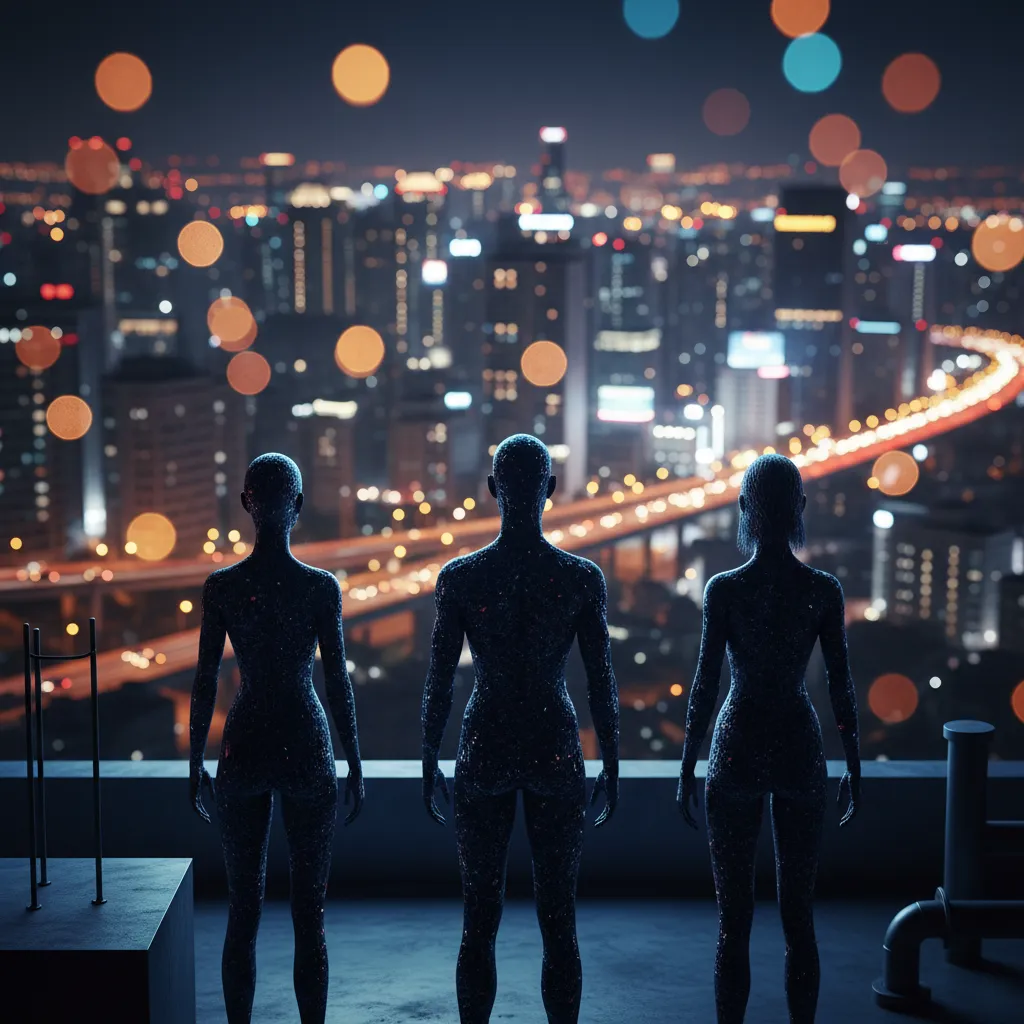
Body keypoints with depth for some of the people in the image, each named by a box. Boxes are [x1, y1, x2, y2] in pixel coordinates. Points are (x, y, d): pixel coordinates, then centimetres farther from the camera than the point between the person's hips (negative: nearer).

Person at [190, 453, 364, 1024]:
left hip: (244, 751, 2)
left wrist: (196, 762, 10)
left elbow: (205, 682, 0)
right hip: (306, 751, -2)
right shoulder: (321, 587, -8)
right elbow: (338, 681, -6)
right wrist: (355, 766, 3)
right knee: (310, 913, 6)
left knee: (243, 912, 10)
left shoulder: (221, 587, -3)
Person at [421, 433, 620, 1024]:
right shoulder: (584, 578, -6)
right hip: (557, 754, 0)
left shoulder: (459, 577, -6)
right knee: (559, 918, 8)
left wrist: (430, 764, 7)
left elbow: (440, 681, -3)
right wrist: (612, 767, 7)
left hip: (484, 754, 0)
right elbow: (603, 682, -3)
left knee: (480, 918, 8)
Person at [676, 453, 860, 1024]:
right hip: (800, 753, 1)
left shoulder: (724, 589, -8)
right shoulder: (824, 590, -4)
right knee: (798, 914, 10)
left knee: (734, 918, 6)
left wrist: (687, 769, 1)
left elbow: (706, 685, -7)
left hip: (738, 752, -1)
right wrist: (854, 768, 8)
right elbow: (842, 685, -2)